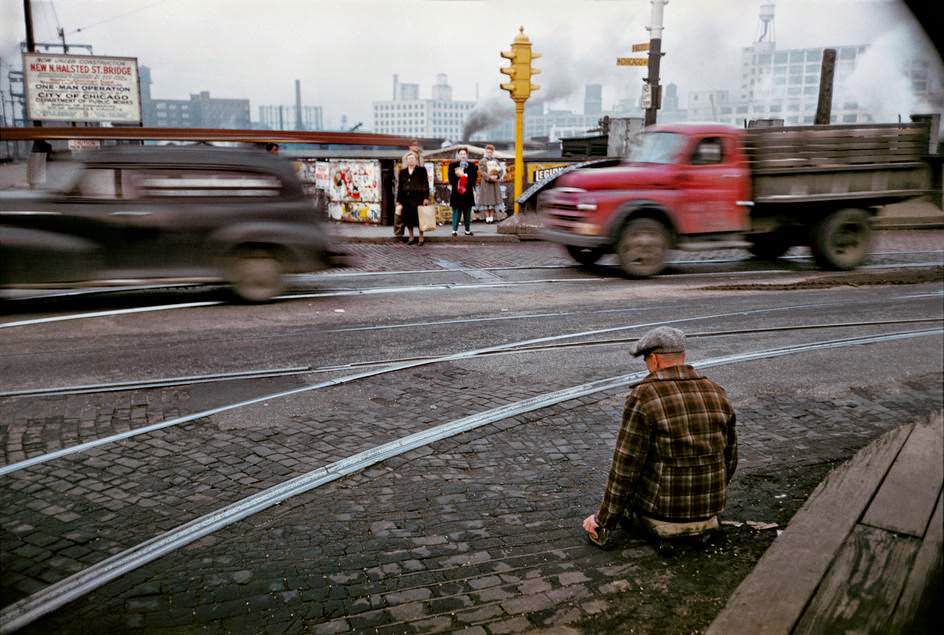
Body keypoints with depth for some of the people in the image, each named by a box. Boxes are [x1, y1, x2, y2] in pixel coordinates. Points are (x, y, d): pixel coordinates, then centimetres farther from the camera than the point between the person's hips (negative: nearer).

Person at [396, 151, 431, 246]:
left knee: (419, 219, -3)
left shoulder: (422, 170, 3)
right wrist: (398, 200, 9)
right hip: (406, 198, 4)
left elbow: (426, 185, -1)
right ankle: (411, 238, 16)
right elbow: (399, 187, 13)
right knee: (408, 219, 5)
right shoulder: (402, 172, 12)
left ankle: (421, 239, 4)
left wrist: (426, 197, -9)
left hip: (418, 198, -4)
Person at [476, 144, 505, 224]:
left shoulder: (496, 161, 12)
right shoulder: (483, 161, 2)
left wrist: (497, 176, -14)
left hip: (495, 183, 3)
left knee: (493, 200, 1)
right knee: (486, 200, -5)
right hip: (486, 183, -3)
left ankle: (491, 217, 4)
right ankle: (487, 217, -2)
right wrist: (490, 177, -20)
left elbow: (501, 171, 5)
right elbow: (483, 172, -8)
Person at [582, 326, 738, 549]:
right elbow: (729, 457, 10)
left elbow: (625, 466, -16)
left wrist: (604, 520, -5)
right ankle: (700, 524, 14)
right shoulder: (717, 393, 1)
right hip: (708, 510, 6)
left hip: (661, 512, -6)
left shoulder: (643, 397, -17)